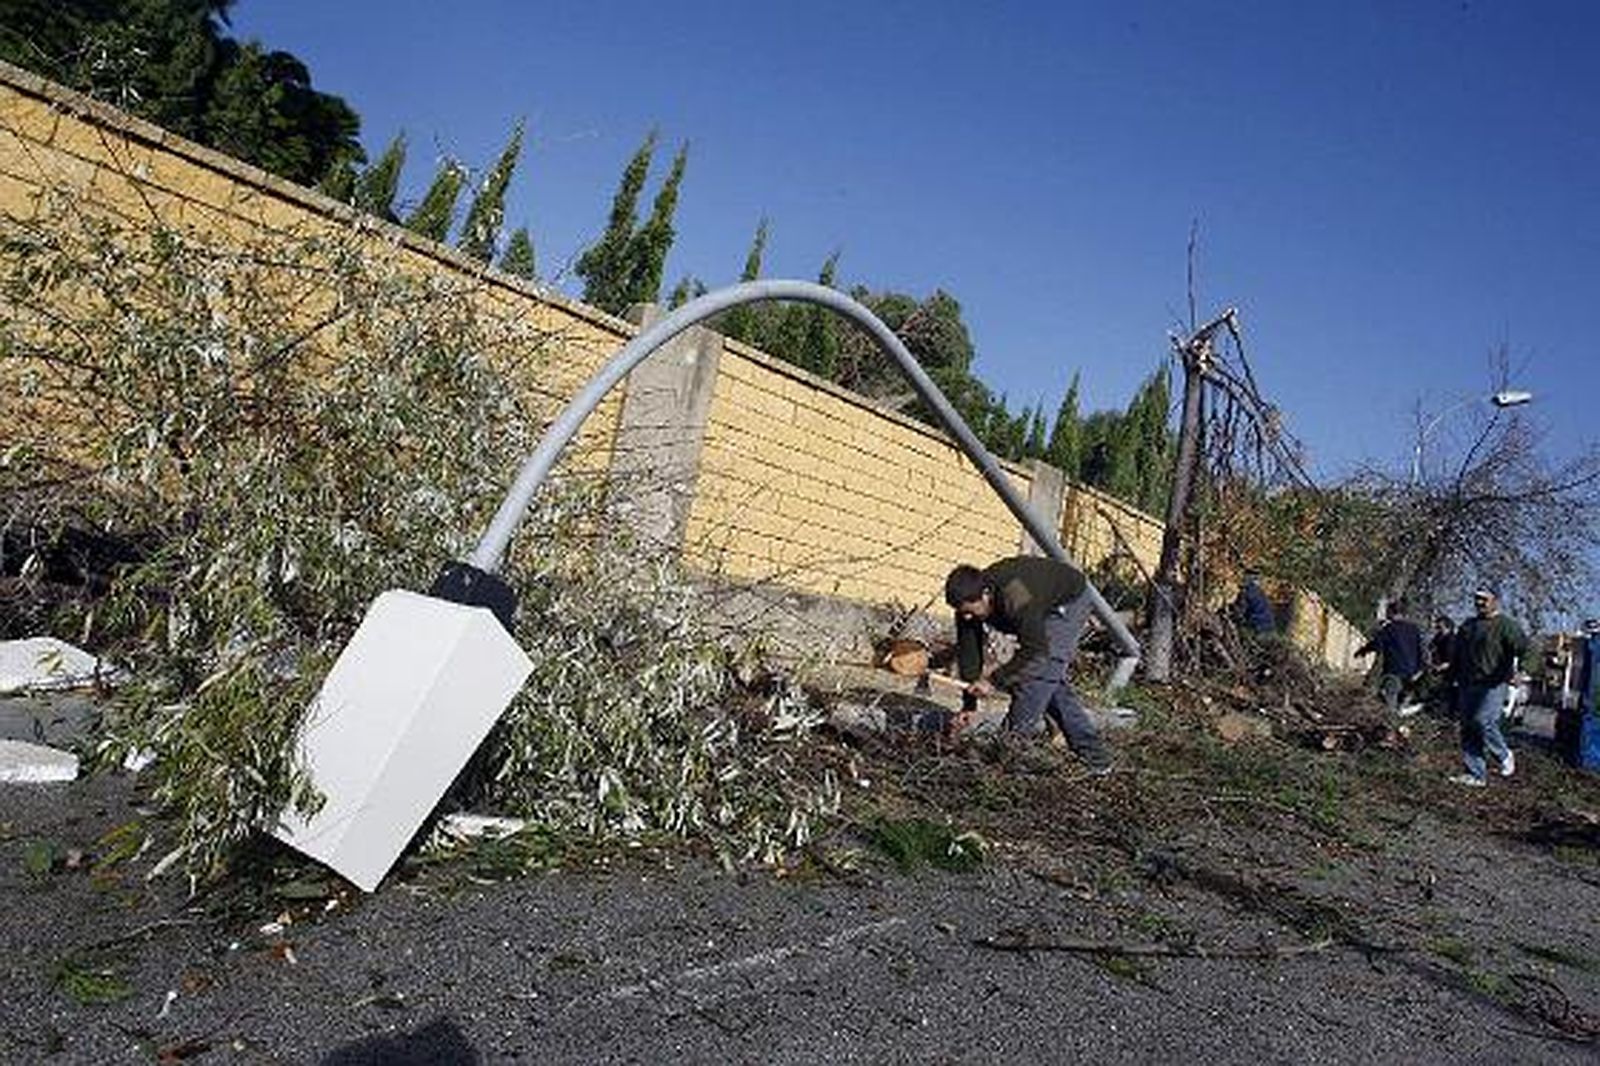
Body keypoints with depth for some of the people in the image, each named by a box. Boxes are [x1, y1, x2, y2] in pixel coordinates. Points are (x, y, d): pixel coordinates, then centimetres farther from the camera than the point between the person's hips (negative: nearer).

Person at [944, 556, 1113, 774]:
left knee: (1040, 670, -18)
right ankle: (1095, 756, 11)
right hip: (1043, 607, 8)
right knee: (1053, 681, 4)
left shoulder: (1018, 601, -44)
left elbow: (1034, 650, -36)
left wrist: (994, 681, -37)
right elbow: (968, 651, -14)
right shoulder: (969, 600, -21)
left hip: (1068, 602, -8)